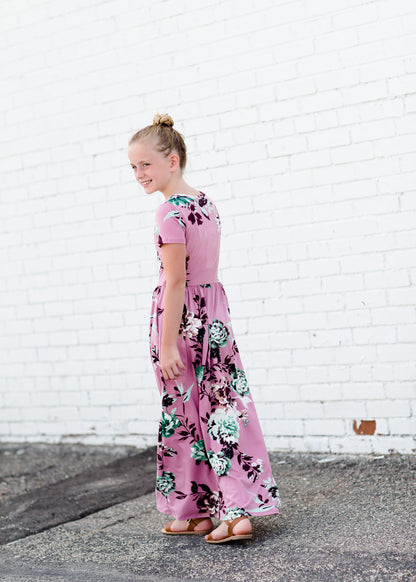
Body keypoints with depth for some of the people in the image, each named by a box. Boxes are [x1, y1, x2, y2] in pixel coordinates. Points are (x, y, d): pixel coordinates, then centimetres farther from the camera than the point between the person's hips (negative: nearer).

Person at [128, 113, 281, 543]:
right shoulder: (206, 203, 11)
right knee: (221, 405, 8)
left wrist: (167, 345, -19)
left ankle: (195, 511, 14)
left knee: (185, 412, 3)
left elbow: (175, 282, -20)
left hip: (182, 315, -8)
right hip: (214, 309, 8)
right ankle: (239, 509, 11)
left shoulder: (170, 212, -15)